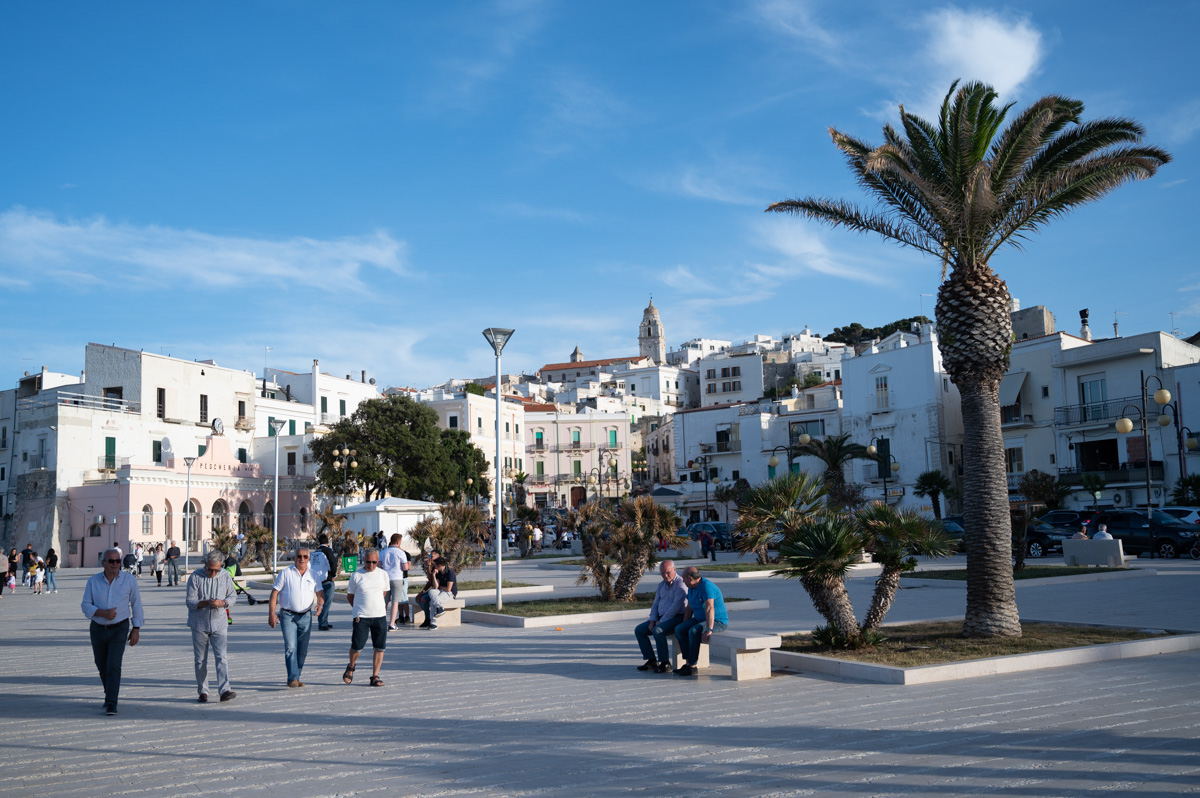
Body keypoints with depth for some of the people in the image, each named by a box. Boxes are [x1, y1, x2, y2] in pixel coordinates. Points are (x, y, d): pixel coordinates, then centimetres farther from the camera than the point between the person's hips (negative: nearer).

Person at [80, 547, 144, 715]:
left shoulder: (129, 580, -5)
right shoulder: (93, 581, -2)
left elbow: (136, 605, 2)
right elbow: (85, 605, -3)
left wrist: (136, 629, 0)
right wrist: (102, 613, -22)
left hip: (119, 629, -3)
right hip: (98, 630, 3)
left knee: (113, 665, -15)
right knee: (102, 666, 15)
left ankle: (111, 704, -11)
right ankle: (110, 694, 39)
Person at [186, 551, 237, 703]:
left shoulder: (226, 576, 1)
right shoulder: (195, 577, -6)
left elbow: (232, 596, 8)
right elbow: (190, 601, -8)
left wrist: (222, 603, -14)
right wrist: (206, 602, -25)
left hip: (219, 623, 0)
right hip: (199, 624, 0)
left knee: (221, 657, -10)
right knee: (200, 660, 6)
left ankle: (224, 690, -15)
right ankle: (202, 692, 16)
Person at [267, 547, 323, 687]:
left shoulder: (313, 575, 10)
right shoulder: (285, 573, 2)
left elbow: (320, 593, 15)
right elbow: (274, 593, 0)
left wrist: (320, 604, -8)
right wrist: (271, 614, -8)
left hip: (306, 617, 3)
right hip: (288, 616, -3)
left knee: (302, 650, 6)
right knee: (291, 647, -15)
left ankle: (296, 678, 17)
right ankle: (293, 678, -17)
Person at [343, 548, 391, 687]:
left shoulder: (383, 574, 7)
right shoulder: (356, 575, -1)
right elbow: (349, 595, 10)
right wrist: (358, 609, 10)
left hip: (380, 616, 3)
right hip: (361, 617, -2)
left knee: (379, 647, -1)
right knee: (357, 646, -5)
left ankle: (375, 676, 8)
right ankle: (351, 668, 25)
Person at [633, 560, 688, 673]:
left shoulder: (680, 583, -12)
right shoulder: (661, 585, 15)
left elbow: (676, 605, -20)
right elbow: (655, 604, 18)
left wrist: (662, 621, -18)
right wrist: (652, 620, 1)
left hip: (676, 617, -9)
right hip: (662, 618, 9)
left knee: (657, 630, -33)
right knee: (639, 630, -3)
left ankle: (665, 663, -21)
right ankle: (651, 661, -2)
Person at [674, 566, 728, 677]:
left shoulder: (706, 586, -22)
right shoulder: (691, 588, 9)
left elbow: (709, 608, -32)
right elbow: (689, 609, 16)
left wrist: (709, 630, -38)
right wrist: (684, 626, 9)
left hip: (718, 621, -9)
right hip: (700, 619, 9)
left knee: (694, 631, -32)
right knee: (679, 629, -10)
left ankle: (692, 666, -23)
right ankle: (688, 662, -13)